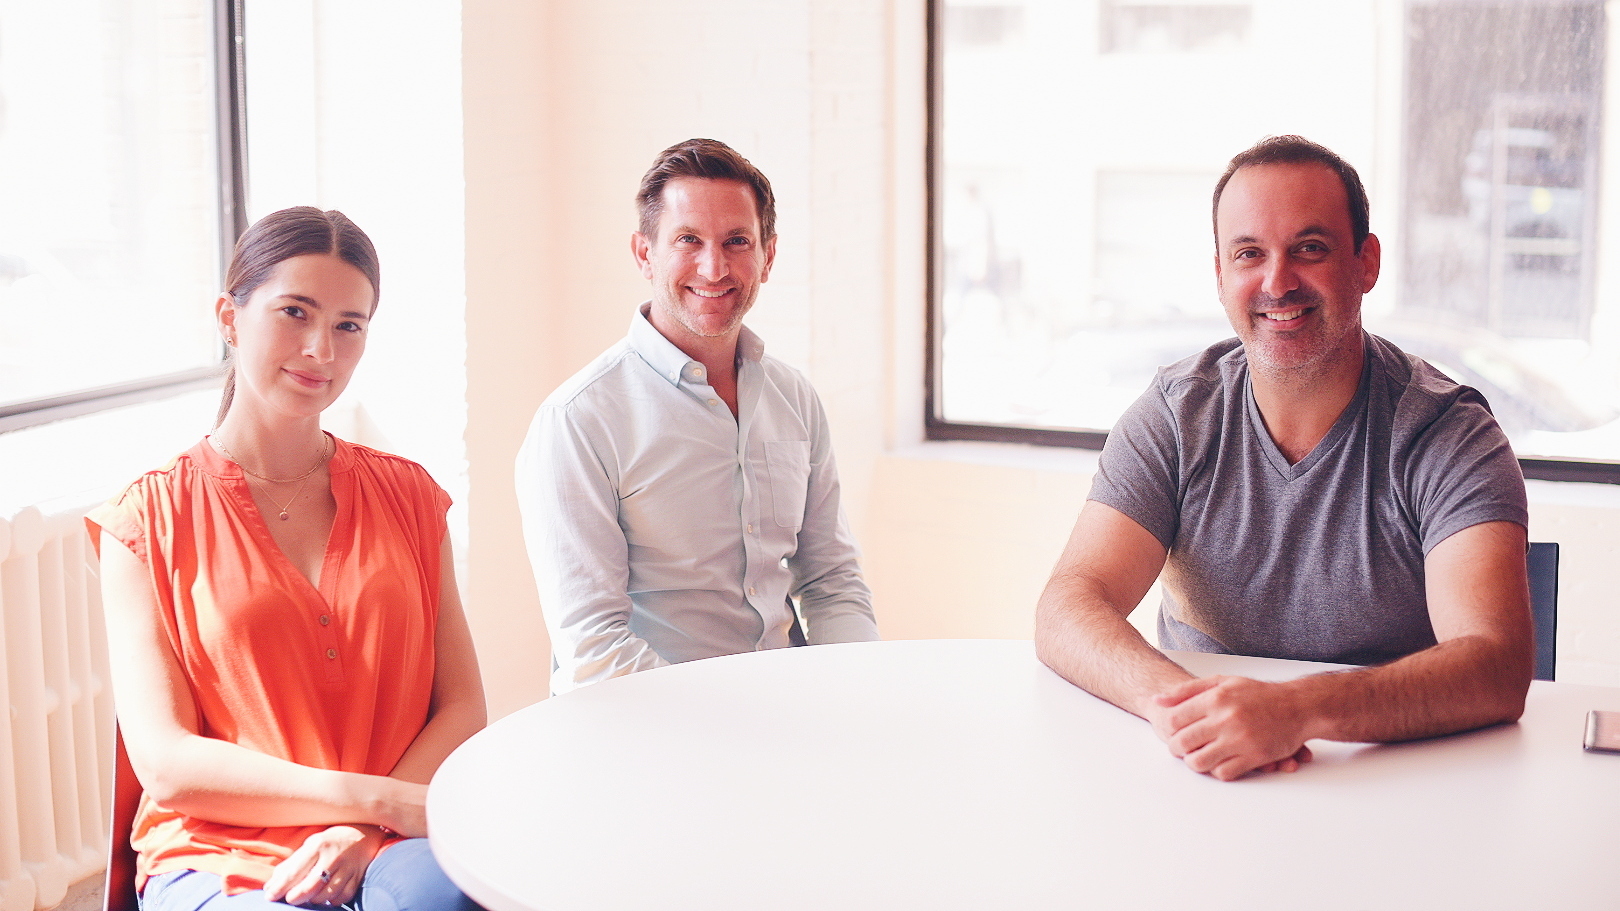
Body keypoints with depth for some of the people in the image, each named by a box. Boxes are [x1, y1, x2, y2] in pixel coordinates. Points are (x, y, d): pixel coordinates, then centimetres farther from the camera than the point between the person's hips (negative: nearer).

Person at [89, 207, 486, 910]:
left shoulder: (406, 493, 14)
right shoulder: (149, 520, 4)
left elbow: (462, 708, 7)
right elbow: (164, 762, -4)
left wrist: (361, 833, -12)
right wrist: (376, 797, -15)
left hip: (391, 849, 2)